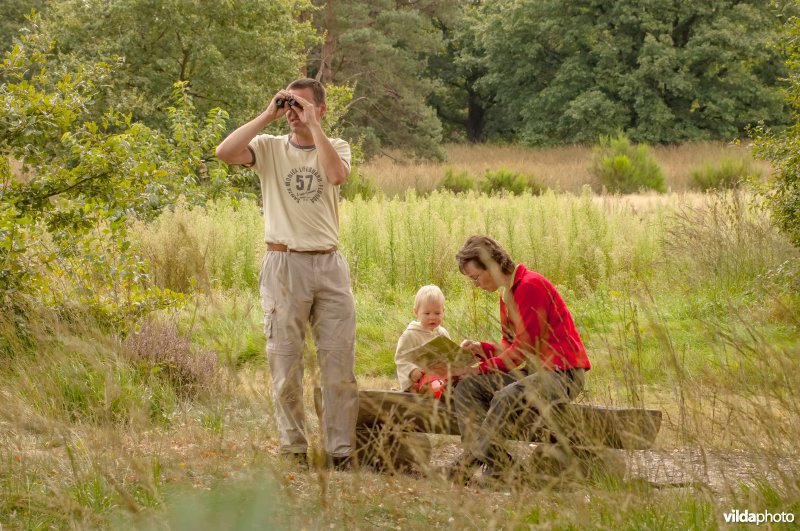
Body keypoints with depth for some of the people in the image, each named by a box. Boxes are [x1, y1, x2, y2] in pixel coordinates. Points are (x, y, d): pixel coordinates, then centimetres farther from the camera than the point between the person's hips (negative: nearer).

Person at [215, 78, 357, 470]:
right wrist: (267, 116, -9)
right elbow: (224, 153, -13)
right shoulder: (270, 148, 7)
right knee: (285, 363, 2)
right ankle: (293, 448, 9)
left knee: (339, 362, 0)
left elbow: (336, 174, -16)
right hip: (284, 265, 0)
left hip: (329, 265, 1)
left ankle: (340, 450, 5)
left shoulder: (336, 147, 9)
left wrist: (312, 125, -11)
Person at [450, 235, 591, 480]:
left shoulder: (531, 286, -15)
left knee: (507, 397, -35)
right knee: (466, 387, -4)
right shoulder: (507, 294, 14)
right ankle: (494, 460, -19)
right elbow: (511, 347, 17)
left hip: (563, 373, -10)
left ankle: (478, 458, -23)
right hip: (534, 371, 10)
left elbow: (523, 348, -18)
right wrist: (482, 348, 0)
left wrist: (482, 368, -13)